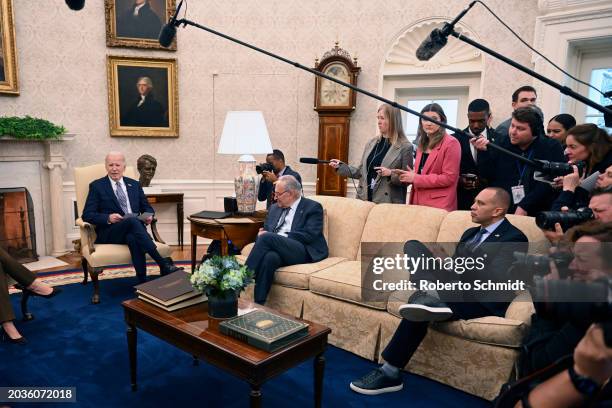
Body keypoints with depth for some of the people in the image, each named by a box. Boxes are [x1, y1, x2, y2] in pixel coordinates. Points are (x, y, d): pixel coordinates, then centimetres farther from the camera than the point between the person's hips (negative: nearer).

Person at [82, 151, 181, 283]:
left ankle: (143, 282, -39)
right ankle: (164, 265, -41)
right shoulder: (97, 186, 8)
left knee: (133, 238, -37)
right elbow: (87, 215, 2)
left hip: (133, 229, 2)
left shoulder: (134, 184, 18)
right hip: (109, 232, -2)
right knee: (132, 221, -36)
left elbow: (147, 207, 21)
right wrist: (108, 218, -17)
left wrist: (149, 216, -4)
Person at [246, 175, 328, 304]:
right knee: (270, 257, -35)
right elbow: (265, 230, 23)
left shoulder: (312, 207, 4)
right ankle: (258, 305, -36)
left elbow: (309, 235, -9)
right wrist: (262, 233, -5)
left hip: (303, 252, -4)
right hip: (276, 248, 5)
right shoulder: (275, 207, 25)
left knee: (267, 238, -31)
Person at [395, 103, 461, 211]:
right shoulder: (422, 143, 15)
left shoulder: (451, 143, -10)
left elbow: (449, 178, -15)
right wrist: (410, 176, 2)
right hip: (418, 202, 7)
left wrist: (415, 178, -15)